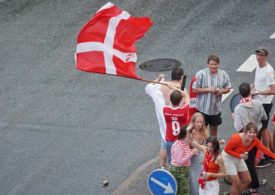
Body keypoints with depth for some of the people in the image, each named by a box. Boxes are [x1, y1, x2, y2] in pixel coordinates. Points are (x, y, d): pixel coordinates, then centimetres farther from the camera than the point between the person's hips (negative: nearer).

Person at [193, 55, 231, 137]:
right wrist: (208, 89, -21)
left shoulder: (223, 74, -3)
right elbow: (195, 89, -11)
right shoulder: (201, 74, -13)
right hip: (203, 107, -3)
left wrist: (221, 91, -16)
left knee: (214, 128, 17)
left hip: (216, 107, 3)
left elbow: (228, 88, 7)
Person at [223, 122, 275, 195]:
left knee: (247, 180, 13)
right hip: (228, 157, -7)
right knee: (236, 183, -9)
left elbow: (264, 149, -7)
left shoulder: (255, 140, -16)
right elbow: (226, 149, -25)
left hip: (239, 159, 7)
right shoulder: (236, 138, -35)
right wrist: (239, 156, -31)